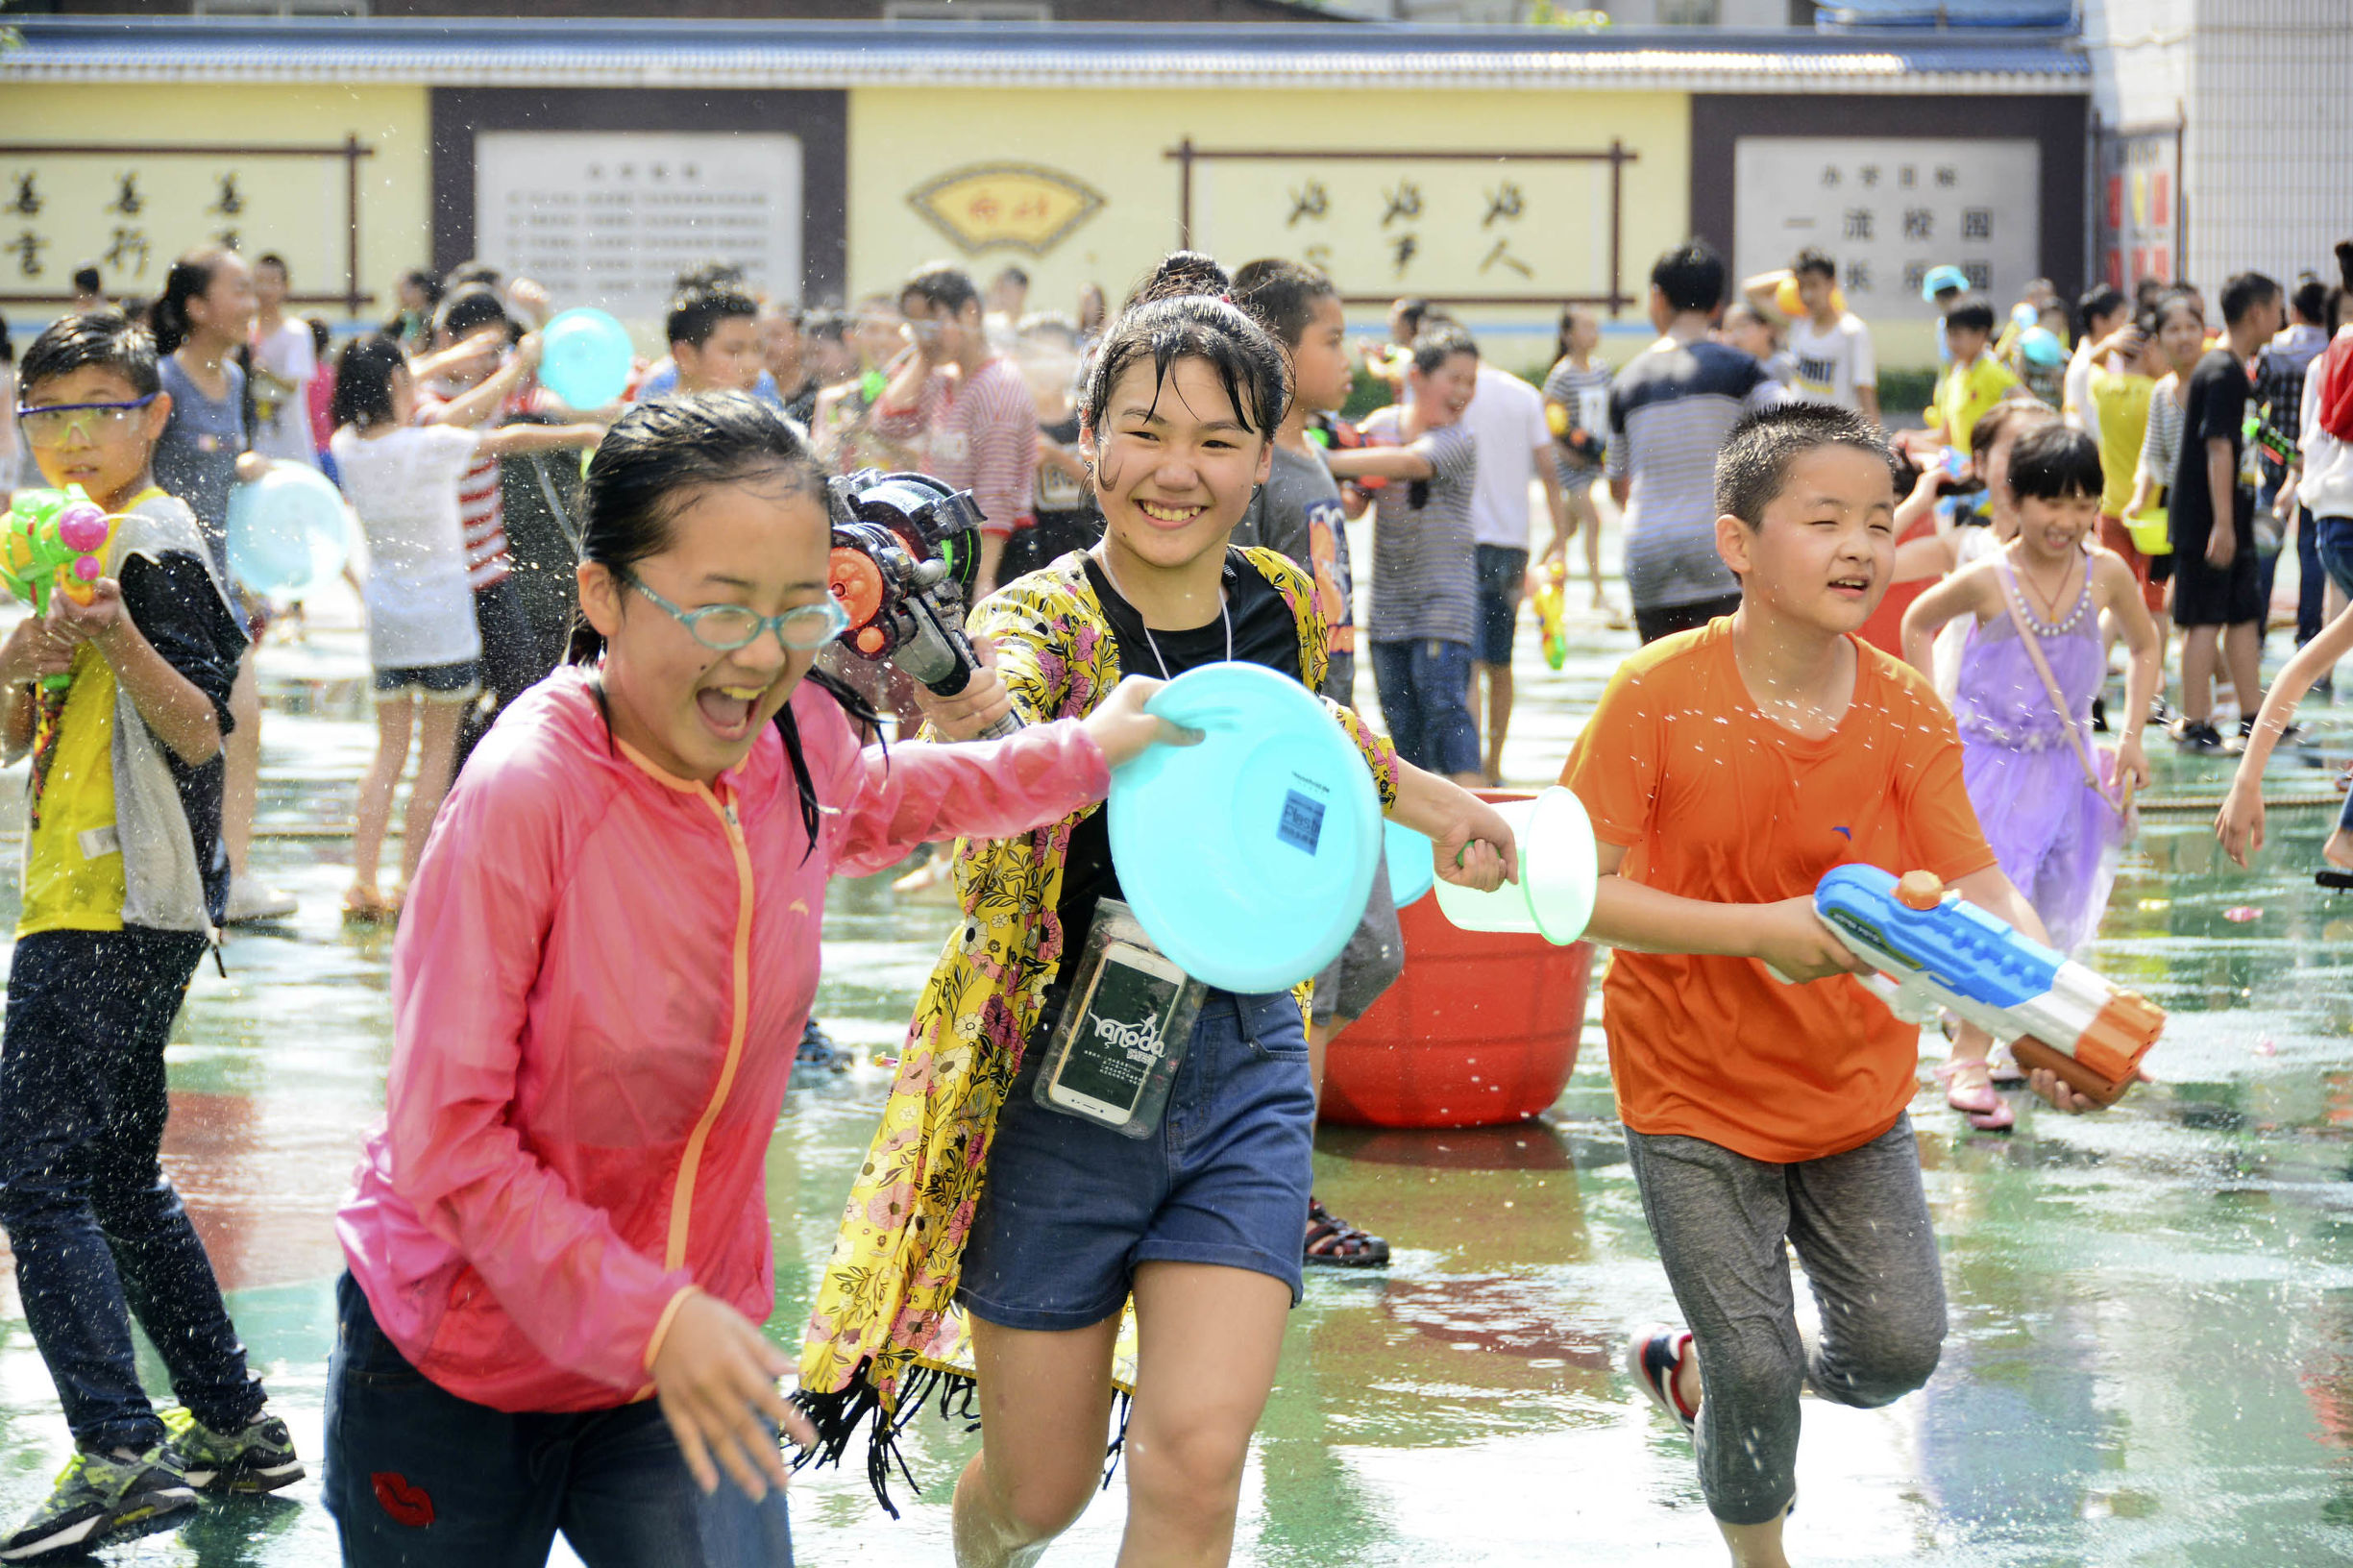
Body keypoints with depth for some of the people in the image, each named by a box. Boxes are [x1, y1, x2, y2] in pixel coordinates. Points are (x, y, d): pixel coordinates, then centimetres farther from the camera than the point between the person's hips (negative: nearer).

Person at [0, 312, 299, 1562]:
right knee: (118, 1174, 15)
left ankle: (121, 1456, -20)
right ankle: (231, 1427, 21)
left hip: (118, 908, -10)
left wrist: (121, 640, -31)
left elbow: (202, 732, -17)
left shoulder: (155, 545, -10)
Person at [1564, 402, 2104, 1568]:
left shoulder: (1907, 713, -8)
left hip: (1854, 1081, 4)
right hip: (1695, 1088, -4)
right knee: (1758, 1372, -2)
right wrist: (1760, 929, -31)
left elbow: (1980, 894, -11)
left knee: (1901, 1348, 2)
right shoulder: (1659, 696, -18)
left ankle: (1696, 1363, 31)